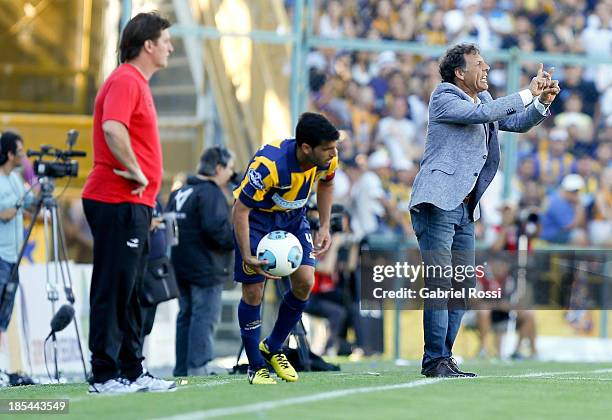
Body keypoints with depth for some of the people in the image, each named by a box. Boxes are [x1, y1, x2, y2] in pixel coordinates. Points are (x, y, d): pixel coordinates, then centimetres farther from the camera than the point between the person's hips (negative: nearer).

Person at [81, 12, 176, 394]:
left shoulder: (137, 83, 20)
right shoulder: (125, 81, -12)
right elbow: (112, 128, -29)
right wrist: (134, 171, -20)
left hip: (134, 204, 10)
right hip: (118, 202, -10)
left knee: (129, 292, 12)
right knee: (113, 289, -9)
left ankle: (132, 372, 17)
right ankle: (105, 375, -8)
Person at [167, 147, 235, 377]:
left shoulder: (179, 193, 15)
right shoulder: (211, 193, -13)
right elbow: (215, 227, -24)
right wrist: (240, 239, -11)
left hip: (181, 269, 9)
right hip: (206, 268, -9)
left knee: (186, 315, 13)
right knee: (205, 317, -8)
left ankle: (182, 369, 14)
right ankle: (198, 367, -13)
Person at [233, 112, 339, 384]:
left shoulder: (327, 159, -19)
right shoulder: (269, 165, -37)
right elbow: (240, 210, -28)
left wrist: (324, 227, 2)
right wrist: (248, 257, -35)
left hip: (293, 217, 5)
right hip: (256, 217, -5)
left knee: (305, 282, -8)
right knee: (253, 290, -9)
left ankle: (272, 349, 14)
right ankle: (256, 367, 6)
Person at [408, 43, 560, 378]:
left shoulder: (483, 99, 17)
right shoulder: (444, 97, -7)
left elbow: (517, 123, 20)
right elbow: (482, 114, -21)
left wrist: (542, 102, 1)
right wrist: (527, 94, -17)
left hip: (464, 209, 9)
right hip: (436, 203, -9)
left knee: (463, 286, 8)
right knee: (440, 284, -12)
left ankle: (443, 357, 14)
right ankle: (435, 360, -9)